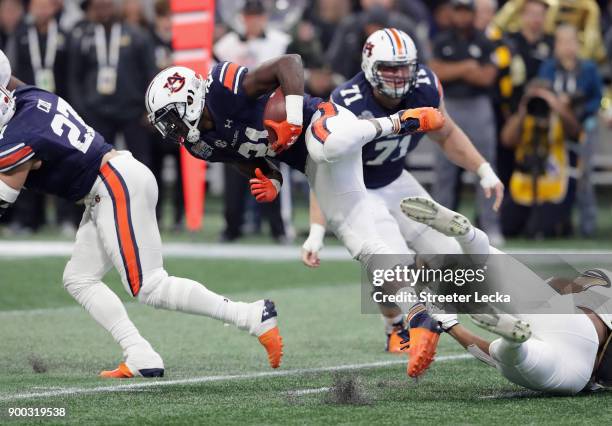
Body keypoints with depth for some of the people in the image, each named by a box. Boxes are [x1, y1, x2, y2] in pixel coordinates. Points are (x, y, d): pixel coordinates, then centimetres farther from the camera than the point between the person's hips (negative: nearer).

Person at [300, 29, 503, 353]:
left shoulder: (425, 88, -15)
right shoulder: (349, 107, -33)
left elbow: (446, 135, 6)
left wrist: (484, 171, -1)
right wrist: (316, 232, -35)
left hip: (396, 182, 7)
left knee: (448, 255, 3)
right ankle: (396, 331, 7)